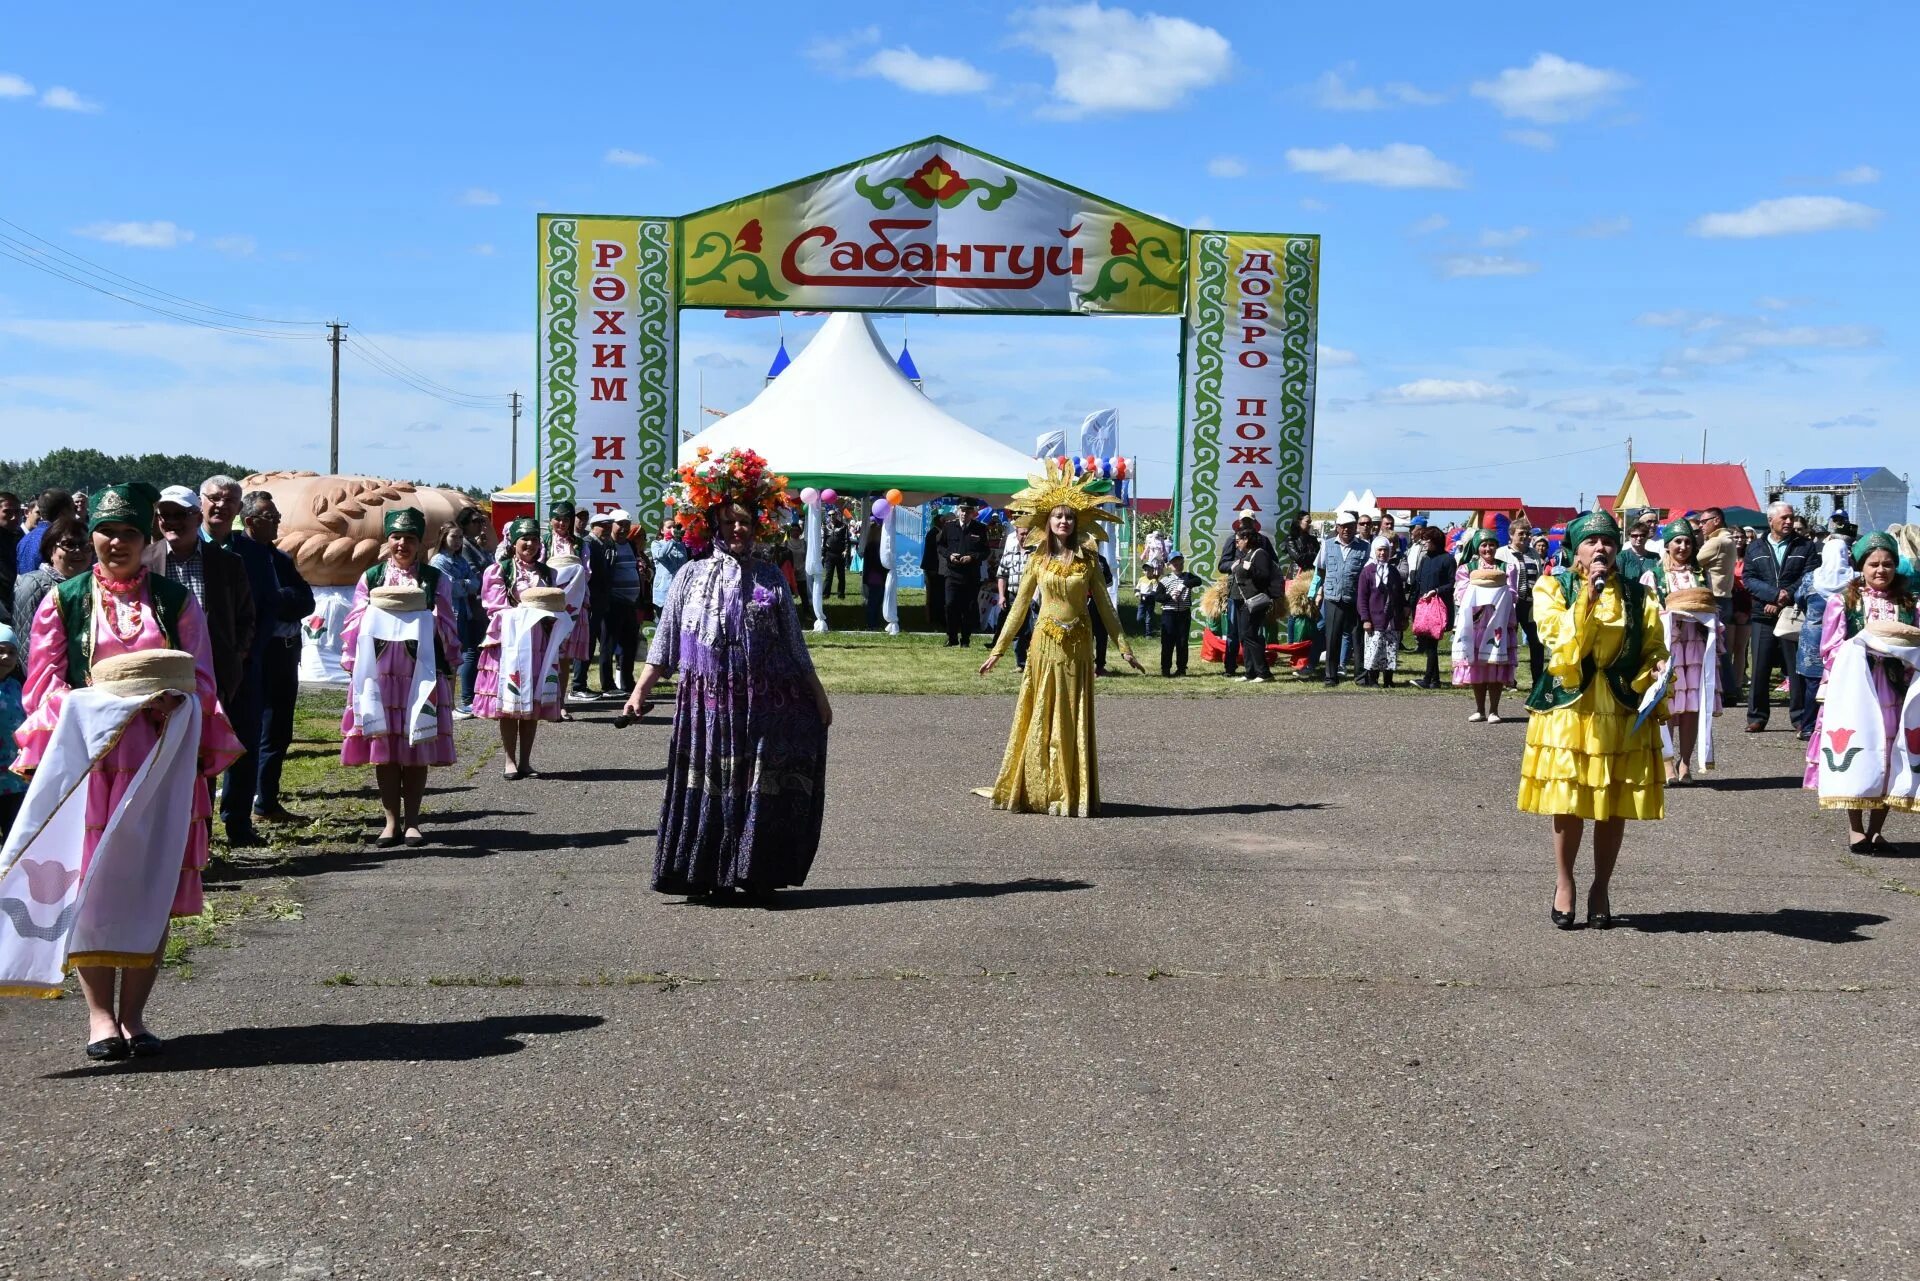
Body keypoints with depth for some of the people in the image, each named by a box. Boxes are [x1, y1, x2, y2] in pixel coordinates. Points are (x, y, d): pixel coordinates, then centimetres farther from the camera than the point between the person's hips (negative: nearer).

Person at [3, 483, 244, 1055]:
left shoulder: (175, 600, 9)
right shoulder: (63, 601, 7)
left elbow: (199, 679, 6)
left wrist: (171, 700, -15)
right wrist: (100, 702, -15)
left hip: (159, 760, 1)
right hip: (86, 754, -1)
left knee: (151, 884, -1)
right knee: (89, 881, -4)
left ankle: (133, 1013, 6)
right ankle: (99, 1013, 2)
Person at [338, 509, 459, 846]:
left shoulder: (435, 580, 6)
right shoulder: (371, 578, 8)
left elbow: (446, 628, 6)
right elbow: (355, 624, 7)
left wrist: (447, 671, 0)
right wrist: (352, 665, 1)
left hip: (421, 675, 0)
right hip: (378, 675, 1)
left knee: (417, 749, 2)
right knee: (383, 748, 2)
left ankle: (412, 821, 10)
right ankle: (391, 821, 10)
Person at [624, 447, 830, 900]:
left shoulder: (771, 579, 6)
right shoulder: (691, 575, 5)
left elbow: (795, 647, 9)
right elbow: (665, 641, 7)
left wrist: (818, 696, 7)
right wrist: (640, 691, 1)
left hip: (764, 705, 0)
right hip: (708, 703, 0)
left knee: (762, 789, 0)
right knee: (708, 787, 2)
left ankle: (755, 875, 10)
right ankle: (704, 874, 10)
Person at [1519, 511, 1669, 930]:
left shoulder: (1638, 596, 8)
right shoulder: (1553, 589, 1)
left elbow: (1654, 650, 8)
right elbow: (1562, 643, -14)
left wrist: (1657, 670, -14)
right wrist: (1589, 595, -21)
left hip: (1622, 714, 2)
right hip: (1569, 710, -2)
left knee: (1614, 806, 6)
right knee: (1568, 805, 0)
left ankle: (1601, 887, 22)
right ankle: (1565, 883, 20)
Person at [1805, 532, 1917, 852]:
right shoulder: (1843, 601, 2)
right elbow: (1830, 649, -1)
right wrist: (1864, 645, -14)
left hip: (1894, 690, 3)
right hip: (1856, 688, -3)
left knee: (1890, 755, 2)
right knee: (1857, 752, -5)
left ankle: (1876, 829, 11)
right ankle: (1855, 829, 4)